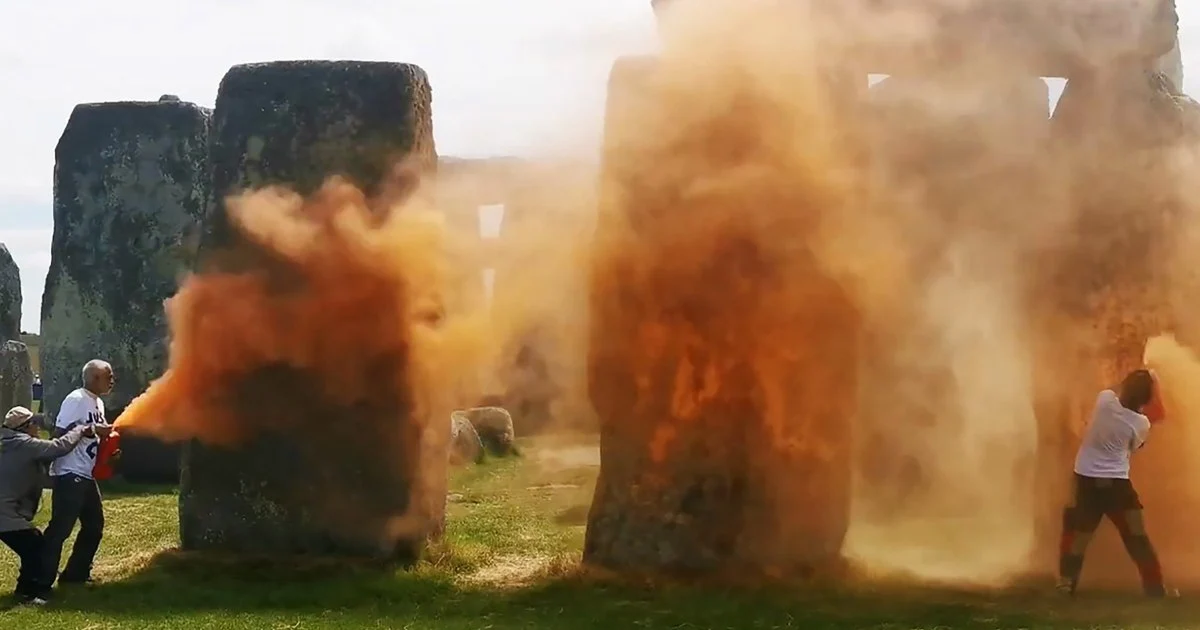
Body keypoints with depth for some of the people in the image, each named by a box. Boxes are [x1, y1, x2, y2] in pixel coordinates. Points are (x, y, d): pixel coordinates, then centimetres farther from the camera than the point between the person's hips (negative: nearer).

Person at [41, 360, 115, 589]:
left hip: (86, 475, 10)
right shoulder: (76, 399, -14)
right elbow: (60, 433, -20)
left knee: (94, 525, 14)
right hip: (69, 475, -10)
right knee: (60, 528, -10)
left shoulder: (98, 403, 15)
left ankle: (75, 574, 23)